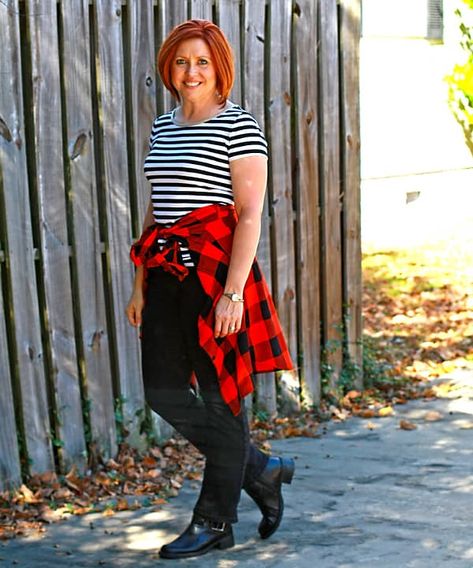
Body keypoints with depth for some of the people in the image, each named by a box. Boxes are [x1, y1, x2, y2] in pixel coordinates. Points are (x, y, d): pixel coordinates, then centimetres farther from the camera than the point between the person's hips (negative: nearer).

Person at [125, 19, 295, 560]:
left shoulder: (238, 127, -7)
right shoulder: (162, 127, 14)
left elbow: (250, 216, -12)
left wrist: (233, 292, -19)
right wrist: (140, 286, 15)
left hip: (218, 269, -7)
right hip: (168, 272, 7)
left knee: (222, 394, 2)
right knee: (164, 392, 5)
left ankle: (214, 523, 16)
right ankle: (263, 471, 24)